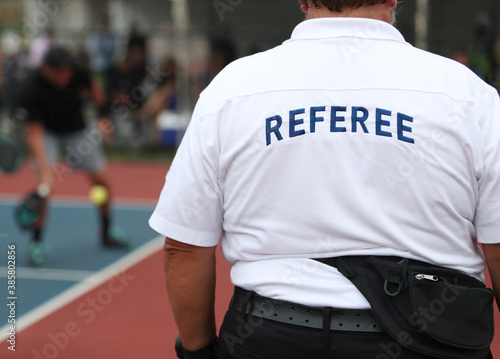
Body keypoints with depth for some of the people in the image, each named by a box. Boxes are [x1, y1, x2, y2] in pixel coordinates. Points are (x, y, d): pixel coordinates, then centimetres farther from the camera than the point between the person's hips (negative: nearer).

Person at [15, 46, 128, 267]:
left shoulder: (76, 71, -23)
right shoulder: (29, 90, -33)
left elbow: (93, 88, 2)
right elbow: (34, 132, -32)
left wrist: (103, 117, -1)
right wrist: (44, 164, -43)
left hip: (77, 131, 4)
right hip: (47, 133, -4)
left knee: (102, 181, 3)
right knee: (46, 183, -25)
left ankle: (107, 232, 28)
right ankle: (36, 242, -8)